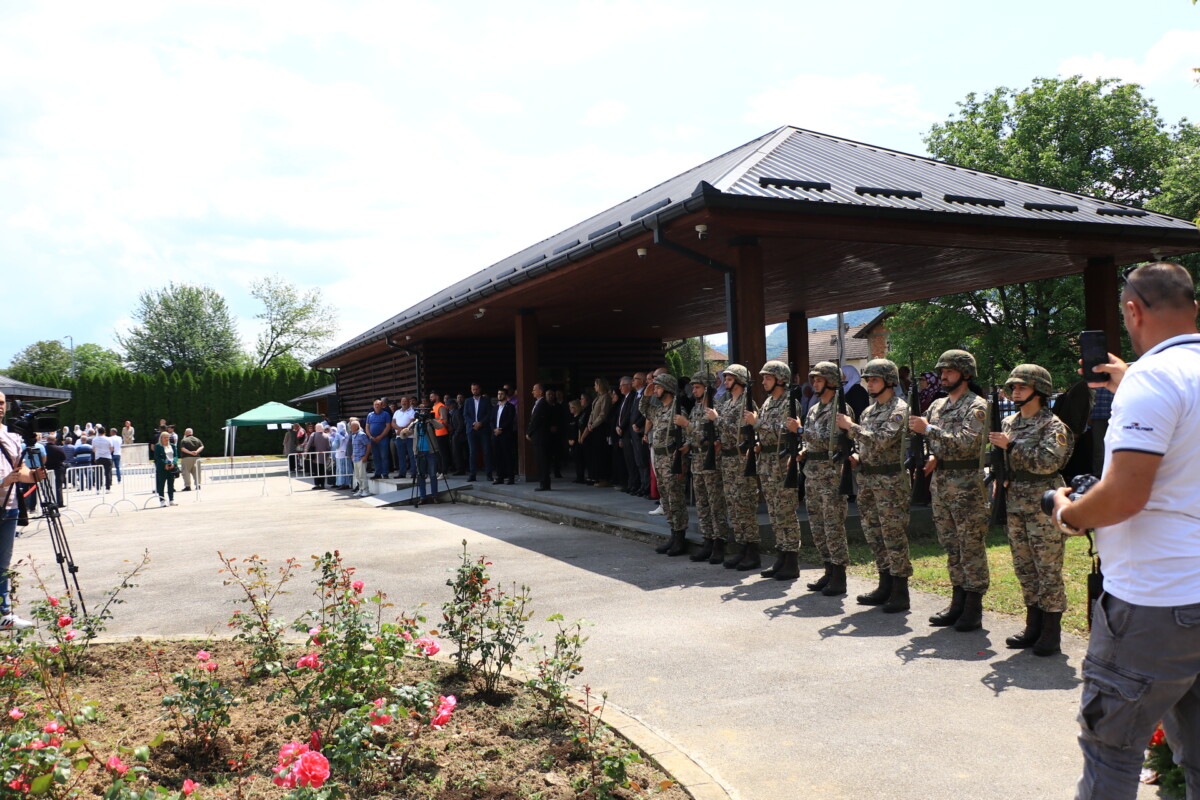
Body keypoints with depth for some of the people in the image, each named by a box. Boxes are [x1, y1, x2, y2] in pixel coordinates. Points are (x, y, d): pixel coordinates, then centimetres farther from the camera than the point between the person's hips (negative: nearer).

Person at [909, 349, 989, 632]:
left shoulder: (976, 405, -7)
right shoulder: (937, 405, 15)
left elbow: (967, 441, -21)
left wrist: (929, 429, -22)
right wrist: (932, 457, -2)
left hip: (967, 486, -7)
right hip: (940, 484, 7)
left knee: (972, 547, -2)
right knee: (952, 547, 13)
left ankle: (974, 609, 4)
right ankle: (958, 603, 22)